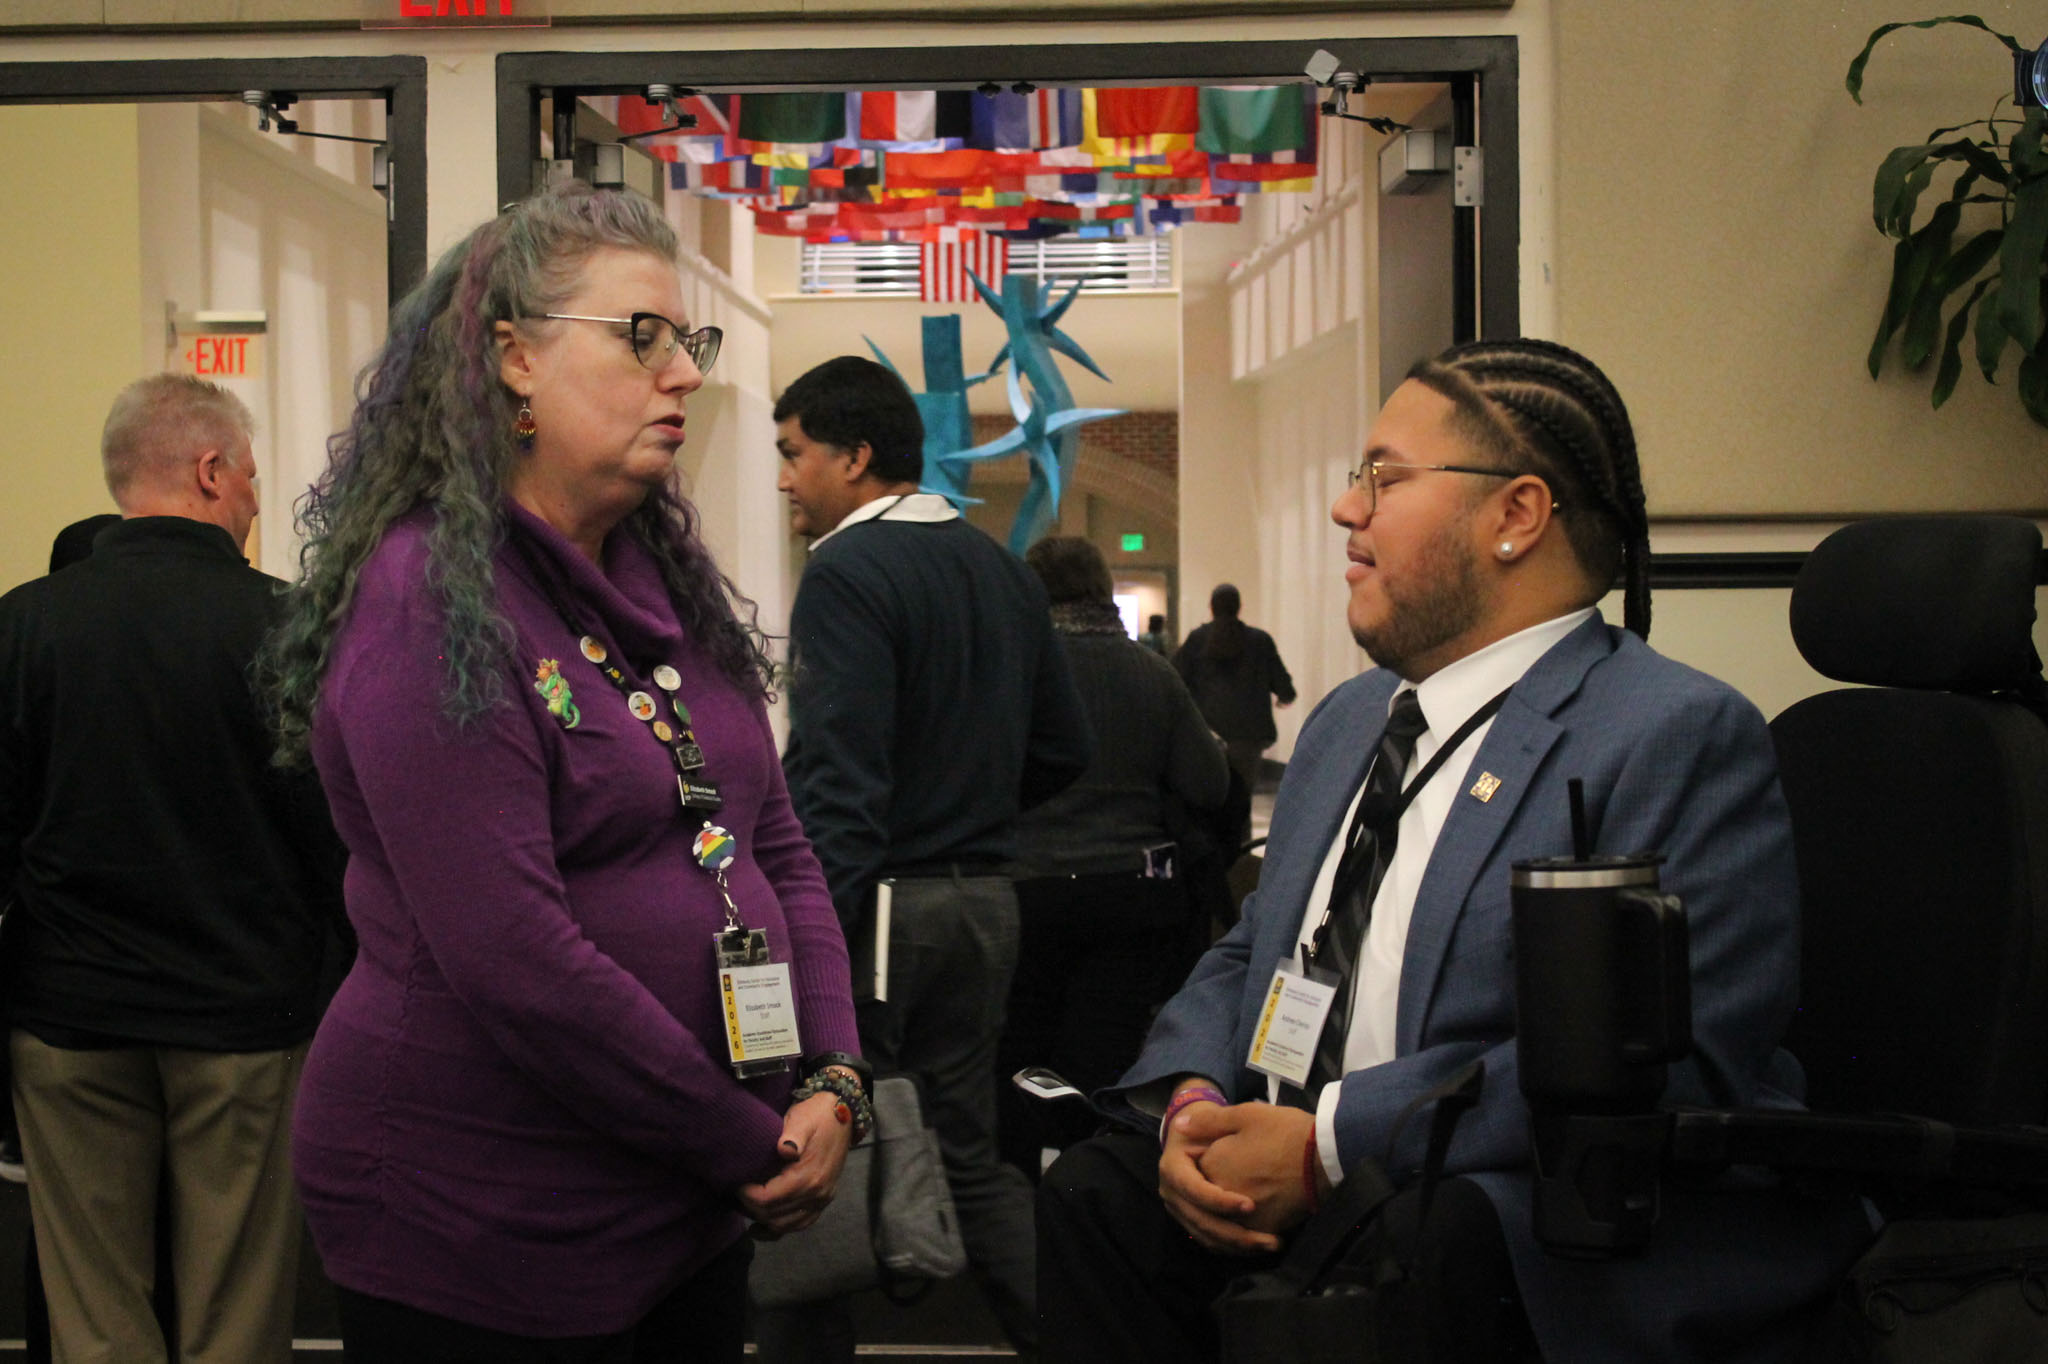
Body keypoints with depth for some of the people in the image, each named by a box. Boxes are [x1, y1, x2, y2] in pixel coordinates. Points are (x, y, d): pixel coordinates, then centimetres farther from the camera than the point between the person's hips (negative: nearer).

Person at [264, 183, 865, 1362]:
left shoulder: (668, 580, 9)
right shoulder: (426, 603, -15)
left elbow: (781, 853, 11)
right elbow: (515, 962, -22)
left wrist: (833, 1084, -4)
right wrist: (752, 1145, -15)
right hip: (482, 1225, -7)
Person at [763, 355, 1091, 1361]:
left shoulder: (848, 574, -12)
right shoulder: (1001, 571, 12)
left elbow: (837, 781, -20)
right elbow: (1063, 747, 17)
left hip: (878, 904, -8)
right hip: (985, 899, 8)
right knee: (968, 1155, 15)